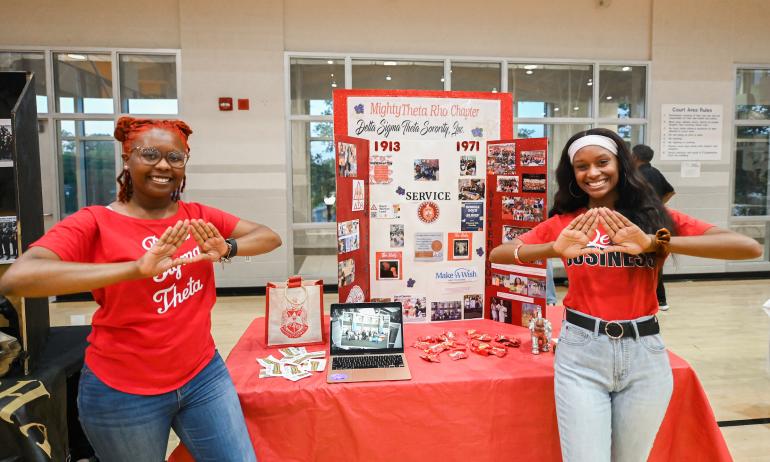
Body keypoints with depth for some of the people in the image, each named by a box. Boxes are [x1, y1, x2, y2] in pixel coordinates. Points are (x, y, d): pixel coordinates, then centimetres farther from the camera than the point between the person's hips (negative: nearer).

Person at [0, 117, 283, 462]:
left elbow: (271, 237, 0)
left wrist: (227, 249, -22)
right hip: (124, 392, -3)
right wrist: (136, 268, -36)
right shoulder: (94, 223, -12)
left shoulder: (197, 217, -1)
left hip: (203, 374, 4)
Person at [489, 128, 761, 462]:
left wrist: (655, 243, -24)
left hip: (644, 354, 1)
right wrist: (555, 249, -25)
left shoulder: (656, 217, 0)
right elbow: (497, 255, -8)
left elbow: (750, 247, -11)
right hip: (580, 353, -1)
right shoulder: (563, 223, 1)